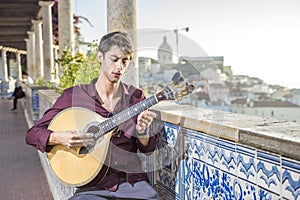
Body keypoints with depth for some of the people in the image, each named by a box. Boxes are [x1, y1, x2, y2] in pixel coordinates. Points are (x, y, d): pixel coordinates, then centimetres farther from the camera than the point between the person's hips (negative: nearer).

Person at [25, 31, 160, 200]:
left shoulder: (136, 96, 6)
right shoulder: (73, 96, 0)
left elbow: (148, 148, 8)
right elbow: (33, 134, 2)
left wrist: (142, 131, -14)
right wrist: (59, 138, -18)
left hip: (133, 182, 2)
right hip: (94, 186, -1)